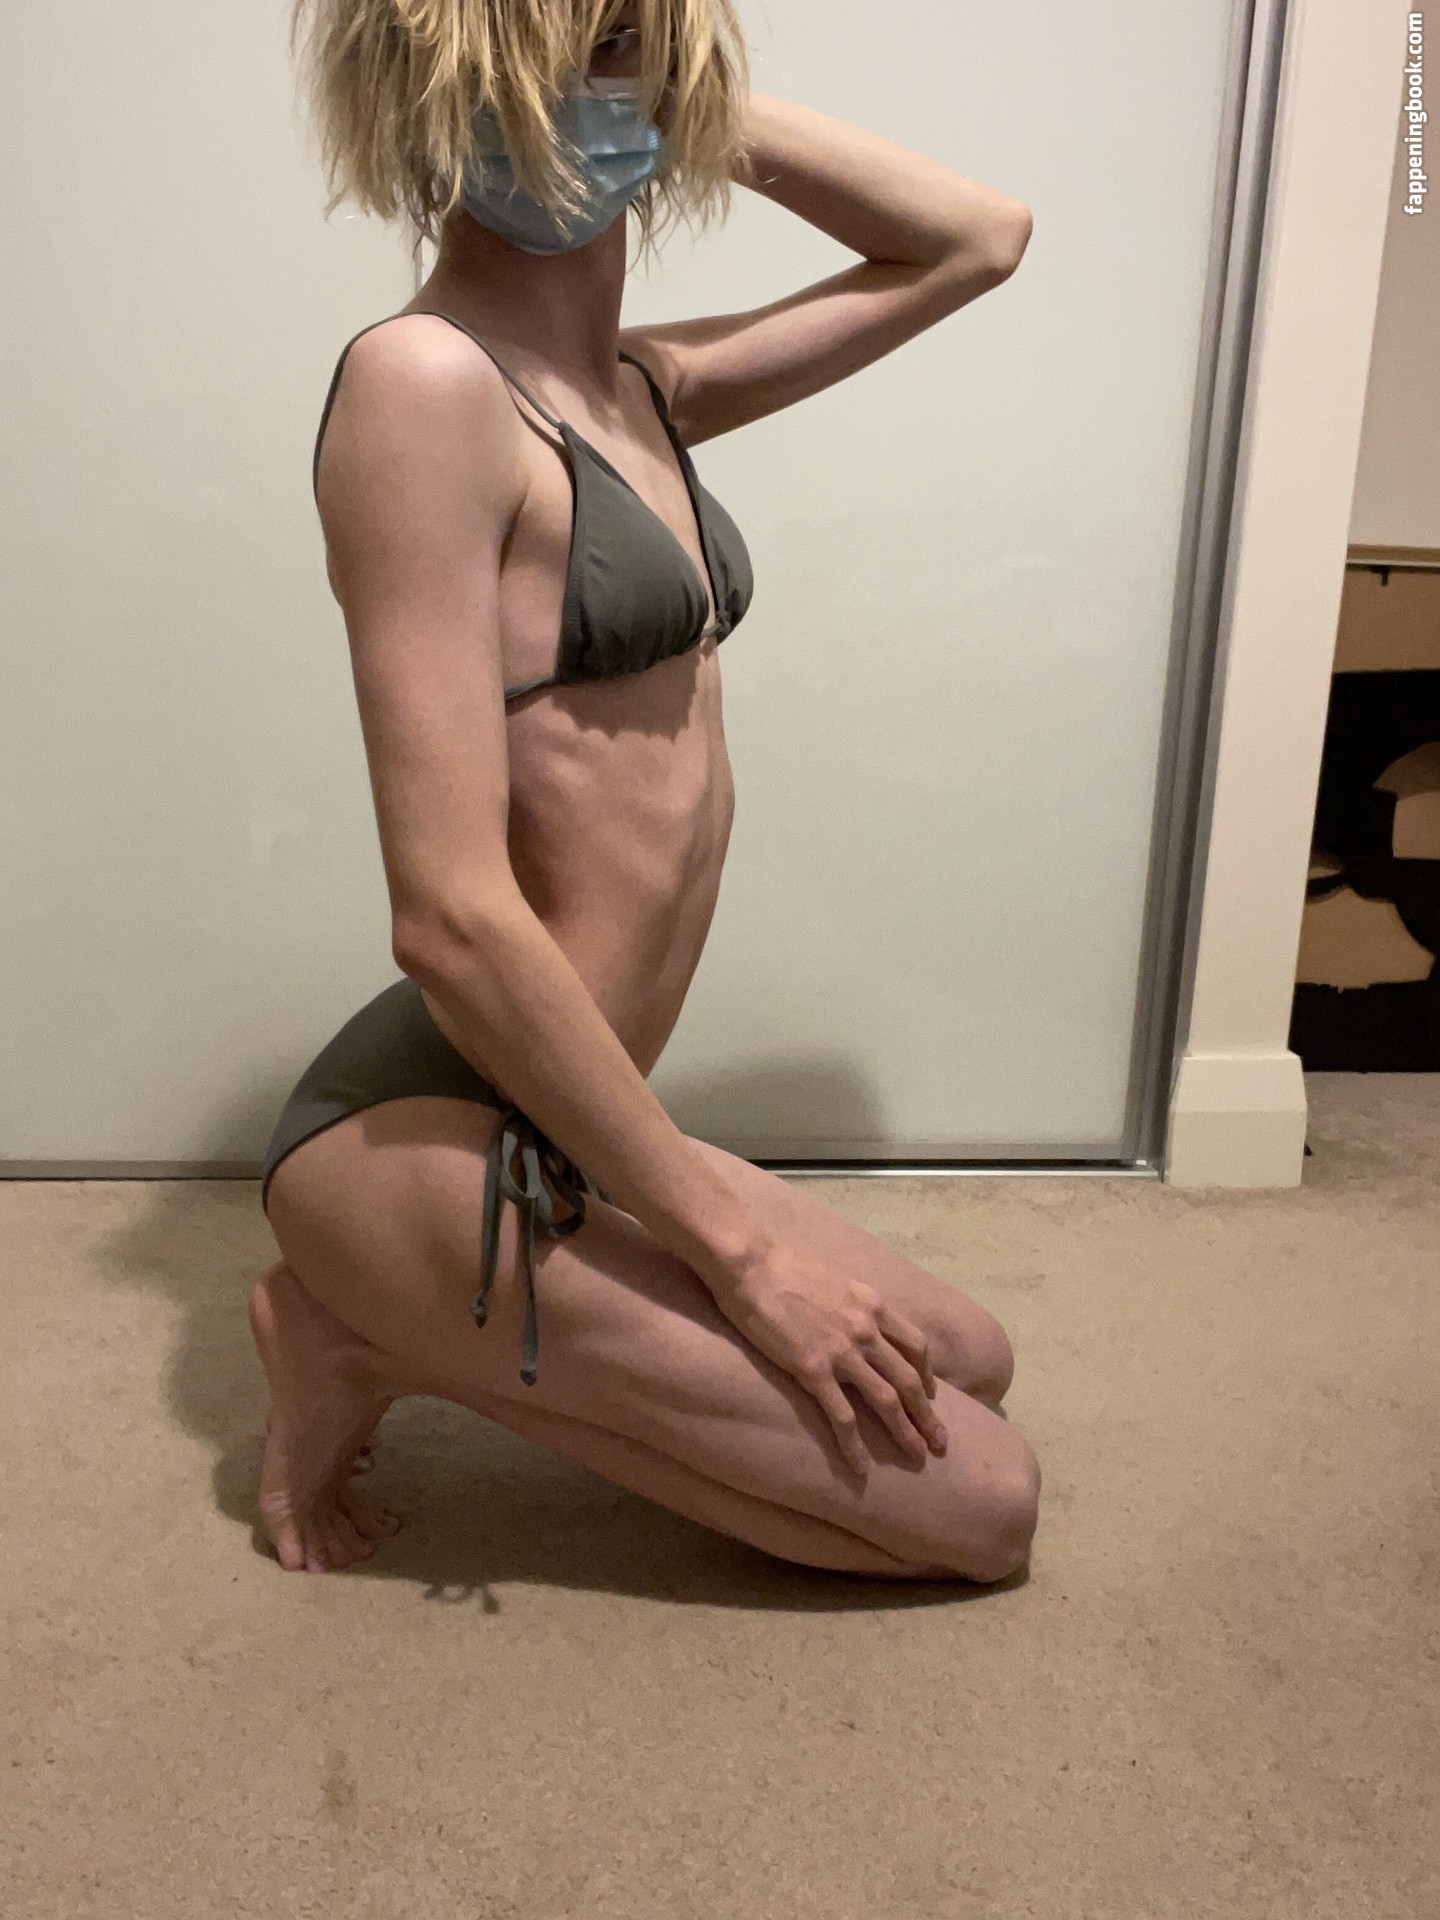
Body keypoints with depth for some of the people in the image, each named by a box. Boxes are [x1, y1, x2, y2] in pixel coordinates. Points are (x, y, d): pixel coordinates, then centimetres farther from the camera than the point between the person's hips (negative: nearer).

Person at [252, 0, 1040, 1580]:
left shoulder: (639, 388, 9)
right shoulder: (424, 381, -17)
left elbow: (978, 241, 20)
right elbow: (454, 918, -22)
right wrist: (730, 1239, -16)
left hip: (551, 1129, 8)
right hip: (431, 1138, -8)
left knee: (966, 1363, 20)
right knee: (984, 1503, 1)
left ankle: (394, 1332, 12)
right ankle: (381, 1337, 2)